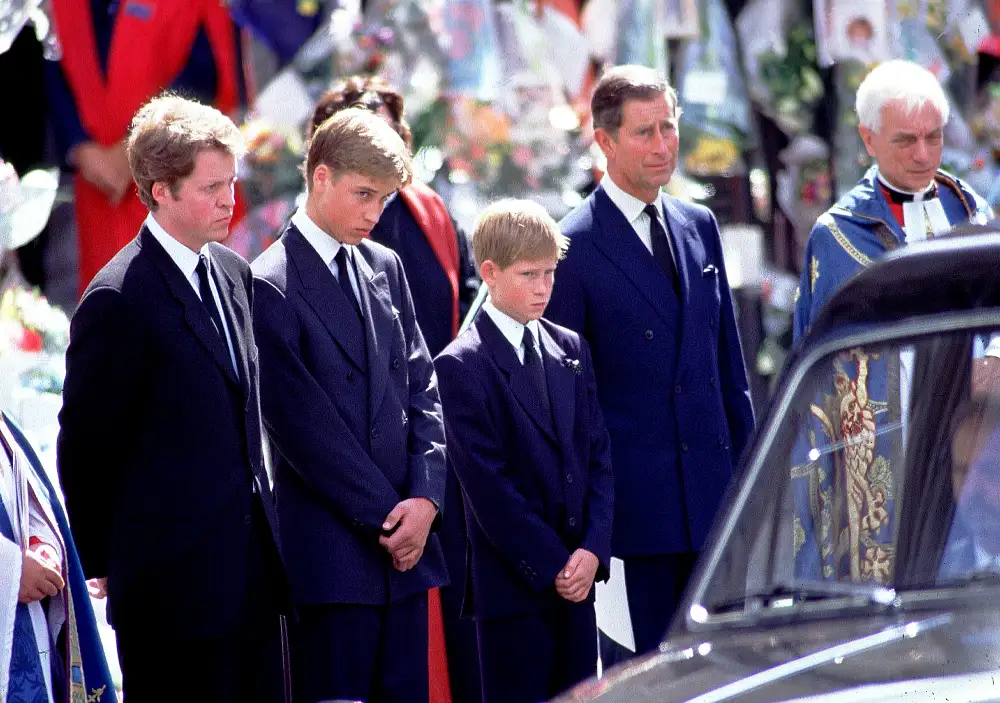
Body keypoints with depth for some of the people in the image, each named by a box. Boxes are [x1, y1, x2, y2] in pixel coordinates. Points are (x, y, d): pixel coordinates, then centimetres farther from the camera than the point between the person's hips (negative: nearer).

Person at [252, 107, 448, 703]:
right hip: (330, 553, -6)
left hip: (406, 542, 6)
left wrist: (425, 498, -2)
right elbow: (304, 425, -11)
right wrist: (385, 515, -10)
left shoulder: (385, 267, 13)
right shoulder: (271, 286, -8)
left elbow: (422, 389, 12)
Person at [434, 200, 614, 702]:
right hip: (512, 580, -6)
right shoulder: (462, 366, -7)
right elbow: (487, 485, -12)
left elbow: (597, 455, 9)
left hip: (577, 574, 6)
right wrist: (550, 566, -13)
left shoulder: (571, 350, 12)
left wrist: (593, 549, -5)